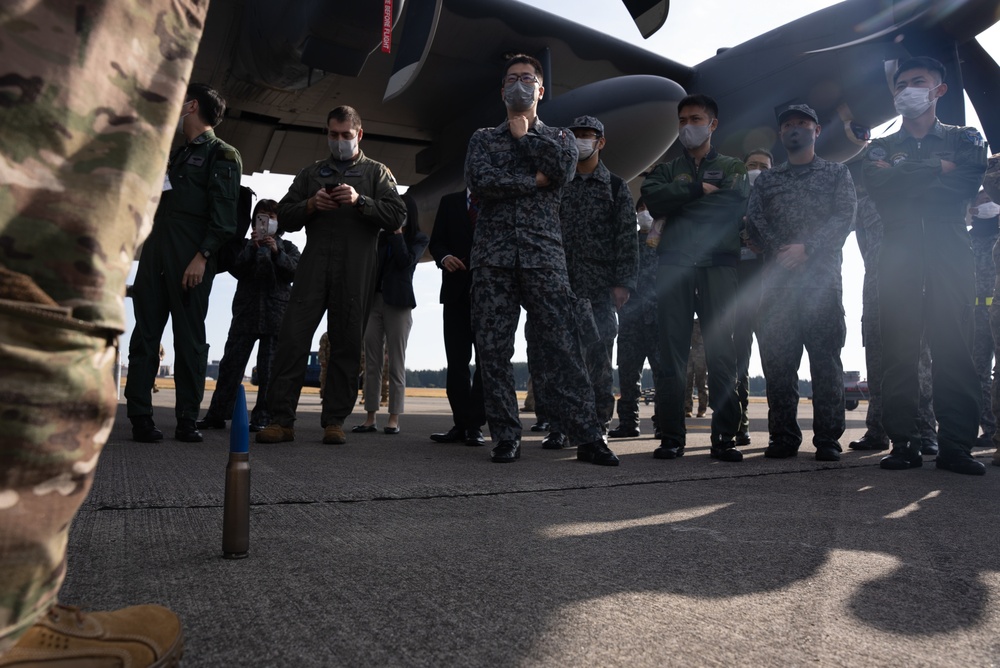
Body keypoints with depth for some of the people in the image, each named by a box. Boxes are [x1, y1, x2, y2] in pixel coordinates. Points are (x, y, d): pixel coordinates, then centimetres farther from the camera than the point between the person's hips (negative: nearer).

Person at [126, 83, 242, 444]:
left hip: (190, 258, -7)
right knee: (145, 333, 1)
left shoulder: (222, 154, 2)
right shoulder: (177, 154, 25)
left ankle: (187, 419, 2)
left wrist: (202, 256, -18)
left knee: (189, 337, -4)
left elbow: (223, 212, -10)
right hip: (155, 252, 7)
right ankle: (140, 417, 3)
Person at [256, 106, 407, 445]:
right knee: (292, 338, -8)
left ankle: (334, 421, 6)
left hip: (356, 271, -2)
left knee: (347, 345, -1)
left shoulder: (377, 172, 17)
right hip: (314, 265, 2)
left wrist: (360, 201, -11)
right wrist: (310, 205, -2)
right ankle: (281, 420, -4)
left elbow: (397, 216, 2)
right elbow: (285, 215, 17)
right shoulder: (312, 172, 24)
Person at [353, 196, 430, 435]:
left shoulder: (419, 238, 7)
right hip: (373, 299, 4)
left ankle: (394, 418, -1)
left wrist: (397, 231, -5)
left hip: (398, 303, -3)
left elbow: (406, 260, -10)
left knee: (396, 363, -3)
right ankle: (370, 417, 3)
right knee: (371, 361, 0)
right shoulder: (382, 236, 15)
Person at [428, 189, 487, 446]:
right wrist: (444, 257, -12)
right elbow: (436, 242, 10)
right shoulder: (450, 201, 13)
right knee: (457, 359, 0)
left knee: (486, 358, -3)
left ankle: (475, 425, 0)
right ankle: (461, 423, 5)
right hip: (456, 289, 2)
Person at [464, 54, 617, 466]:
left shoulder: (559, 137, 20)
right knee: (493, 350, -2)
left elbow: (563, 168, -4)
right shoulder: (483, 139, 19)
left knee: (563, 346, -8)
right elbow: (480, 181, -2)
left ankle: (587, 437, -5)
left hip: (544, 254, -1)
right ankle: (505, 438, 7)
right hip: (493, 257, 1)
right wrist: (534, 180, -3)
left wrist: (525, 134, 6)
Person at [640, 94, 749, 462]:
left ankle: (724, 436, -1)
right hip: (675, 264, 1)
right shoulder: (667, 170, 23)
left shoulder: (732, 167, 20)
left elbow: (739, 203, 1)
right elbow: (654, 198, 1)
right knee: (672, 349, -3)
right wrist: (700, 189, -2)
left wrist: (681, 200, -1)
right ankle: (671, 436, 1)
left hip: (719, 263, -1)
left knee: (721, 348, -6)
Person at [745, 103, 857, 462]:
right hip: (777, 280, 2)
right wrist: (780, 251, -8)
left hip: (822, 277, -2)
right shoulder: (766, 179, 20)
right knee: (776, 357, -1)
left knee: (825, 358, -3)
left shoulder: (837, 173, 14)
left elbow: (844, 217, 0)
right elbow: (753, 224, 7)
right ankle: (783, 437, 7)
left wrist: (806, 249, -13)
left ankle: (828, 439, 2)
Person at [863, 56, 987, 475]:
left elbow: (968, 181, -3)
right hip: (900, 256, 1)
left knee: (955, 348, -6)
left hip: (950, 254, 0)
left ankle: (956, 446, -2)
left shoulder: (965, 139, 17)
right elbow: (877, 186, -2)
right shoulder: (881, 148, 19)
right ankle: (903, 443, -2)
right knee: (899, 350, -6)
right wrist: (937, 169, -3)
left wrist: (903, 175, -4)